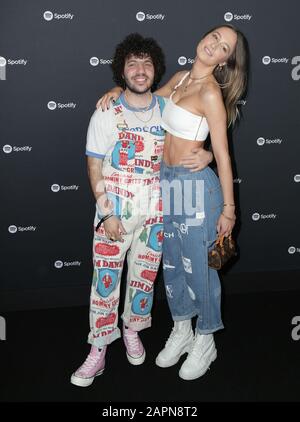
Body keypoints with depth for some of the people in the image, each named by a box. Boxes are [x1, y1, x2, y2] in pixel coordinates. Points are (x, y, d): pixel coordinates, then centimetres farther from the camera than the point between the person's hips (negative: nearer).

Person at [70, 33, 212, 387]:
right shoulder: (106, 115, -5)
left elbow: (196, 142, 11)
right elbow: (94, 167, -4)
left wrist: (206, 154, -15)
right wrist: (107, 213, -12)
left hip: (154, 208, 3)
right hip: (115, 210, -2)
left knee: (144, 275, 13)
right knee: (105, 279, 1)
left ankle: (132, 330, 37)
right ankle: (98, 352, 14)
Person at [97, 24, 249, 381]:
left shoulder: (210, 93, -17)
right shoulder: (181, 78, 6)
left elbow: (222, 154, -16)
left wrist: (228, 209, -13)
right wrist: (119, 91, 6)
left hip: (196, 185, -8)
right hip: (168, 180, 8)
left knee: (199, 267, 6)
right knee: (172, 262, 18)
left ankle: (205, 341, 28)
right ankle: (182, 330, 37)